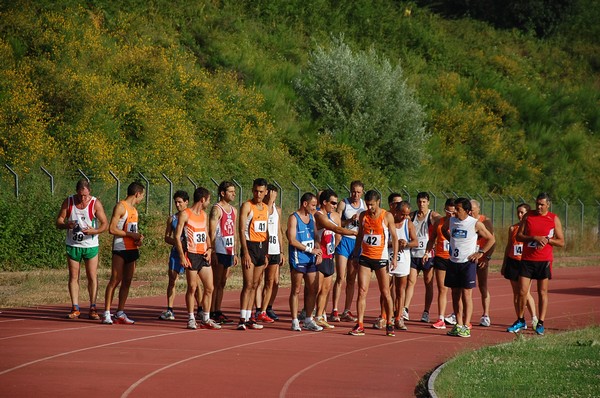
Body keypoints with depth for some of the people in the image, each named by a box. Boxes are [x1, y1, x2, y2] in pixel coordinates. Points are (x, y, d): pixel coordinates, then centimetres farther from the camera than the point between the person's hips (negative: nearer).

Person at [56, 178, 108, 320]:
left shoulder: (96, 203, -7)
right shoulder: (68, 202, -2)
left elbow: (105, 223, -5)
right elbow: (58, 222, 0)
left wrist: (94, 231, -25)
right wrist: (67, 225, -23)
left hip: (90, 245, -1)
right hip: (73, 245, 1)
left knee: (92, 277, -1)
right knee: (73, 276, 1)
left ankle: (92, 308, 3)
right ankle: (75, 308, 3)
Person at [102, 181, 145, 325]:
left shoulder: (134, 209, 18)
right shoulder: (120, 207, -9)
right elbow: (112, 229, -16)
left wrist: (138, 238, 6)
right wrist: (131, 235, -16)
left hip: (132, 249, 8)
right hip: (120, 249, -8)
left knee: (127, 282, 7)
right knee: (115, 280, -9)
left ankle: (120, 314, 12)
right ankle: (106, 313, -7)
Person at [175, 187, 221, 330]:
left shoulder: (204, 215, 16)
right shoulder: (185, 214, -6)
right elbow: (177, 236, -8)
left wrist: (209, 249, 3)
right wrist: (182, 255, -16)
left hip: (204, 255, 7)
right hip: (192, 255, -7)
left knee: (209, 288, 4)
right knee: (192, 288, -2)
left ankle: (205, 319, 12)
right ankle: (191, 319, 7)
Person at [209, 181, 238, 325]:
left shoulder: (233, 210, 16)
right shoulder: (217, 209, -9)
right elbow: (212, 232, -13)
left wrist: (234, 253, 19)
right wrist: (212, 252, -19)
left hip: (229, 252, 8)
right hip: (219, 252, -8)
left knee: (222, 283, 10)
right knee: (216, 283, -6)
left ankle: (218, 312, 14)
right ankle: (212, 314, -4)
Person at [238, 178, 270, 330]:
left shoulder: (266, 208, 14)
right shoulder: (247, 206, -7)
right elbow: (242, 230, -13)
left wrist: (266, 253, 15)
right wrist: (245, 252, -20)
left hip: (262, 246, 7)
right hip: (250, 245, -7)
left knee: (255, 285, 8)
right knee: (248, 285, -12)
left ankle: (249, 318, 11)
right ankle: (242, 319, -13)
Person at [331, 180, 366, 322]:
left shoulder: (364, 205, 11)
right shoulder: (343, 204, -2)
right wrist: (349, 221, -21)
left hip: (357, 242, 4)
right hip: (344, 240, -4)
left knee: (352, 279, 6)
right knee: (340, 277, -10)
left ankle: (347, 311, 10)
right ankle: (334, 311, -10)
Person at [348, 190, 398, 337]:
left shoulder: (387, 216, -4)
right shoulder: (363, 216, 6)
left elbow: (394, 238, 0)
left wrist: (395, 257, -6)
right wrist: (355, 254, 13)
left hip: (381, 258, -2)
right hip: (365, 257, 3)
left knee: (385, 292, 2)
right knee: (362, 291, -5)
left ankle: (389, 324, 13)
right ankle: (359, 325, -6)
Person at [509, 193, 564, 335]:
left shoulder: (554, 219, 2)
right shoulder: (528, 216, 5)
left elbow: (561, 242, 3)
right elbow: (518, 236, 0)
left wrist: (547, 240, -15)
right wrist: (534, 238, -15)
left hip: (544, 261, -1)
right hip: (527, 259, 1)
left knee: (542, 292, 3)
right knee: (522, 291, -2)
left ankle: (540, 323, 7)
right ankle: (521, 321, 12)